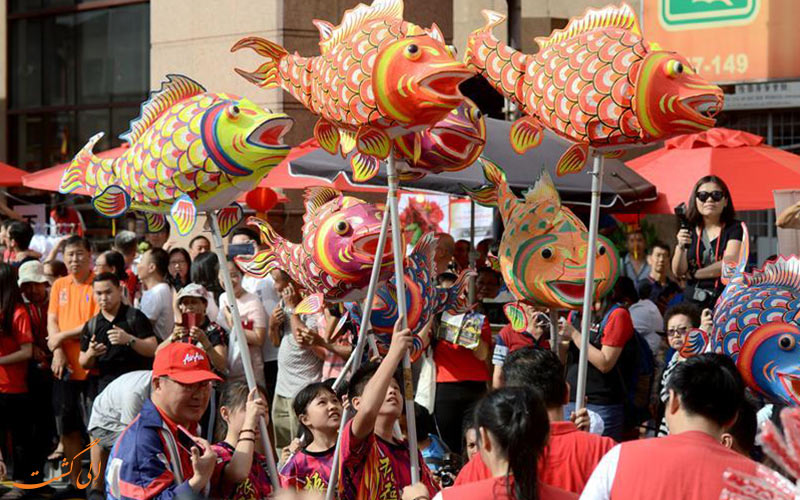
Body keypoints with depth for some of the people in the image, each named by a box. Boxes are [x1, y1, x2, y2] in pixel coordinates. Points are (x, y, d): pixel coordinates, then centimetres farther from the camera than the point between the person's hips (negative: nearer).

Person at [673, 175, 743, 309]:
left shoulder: (734, 228, 4)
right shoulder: (689, 230, 12)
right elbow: (678, 272, 8)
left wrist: (694, 273, 1)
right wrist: (681, 247, -11)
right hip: (693, 302, 2)